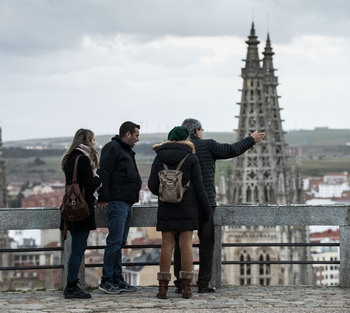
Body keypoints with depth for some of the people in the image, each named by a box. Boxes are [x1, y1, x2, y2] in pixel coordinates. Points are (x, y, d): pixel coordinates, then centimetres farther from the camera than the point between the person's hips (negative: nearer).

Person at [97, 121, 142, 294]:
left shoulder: (127, 151, 23)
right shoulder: (112, 148, -8)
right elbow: (103, 174, -15)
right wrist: (103, 198, -19)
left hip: (127, 203, 10)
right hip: (117, 202, -10)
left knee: (120, 242, 10)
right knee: (115, 242, -11)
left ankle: (117, 279, 13)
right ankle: (106, 280, -7)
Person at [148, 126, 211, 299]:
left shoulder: (159, 158, 3)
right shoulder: (191, 158, -3)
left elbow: (152, 184, 0)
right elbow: (198, 186, -3)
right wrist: (206, 208, 6)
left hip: (166, 207, 2)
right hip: (187, 206, -2)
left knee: (167, 244, 3)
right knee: (186, 244, 1)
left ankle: (163, 287, 0)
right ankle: (186, 287, -1)